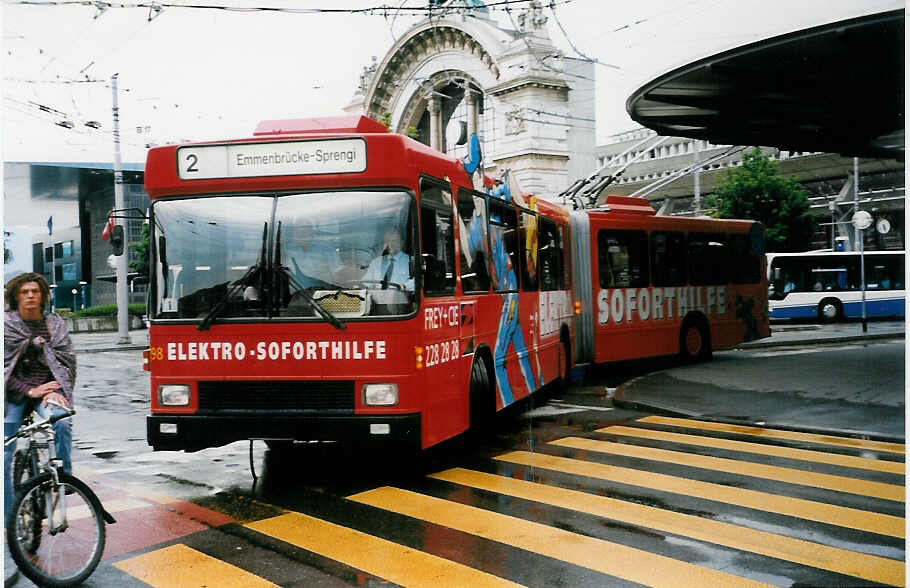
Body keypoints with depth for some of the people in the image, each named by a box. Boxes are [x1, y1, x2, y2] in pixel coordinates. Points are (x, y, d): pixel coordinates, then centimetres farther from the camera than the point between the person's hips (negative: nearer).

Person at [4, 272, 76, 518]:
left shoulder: (55, 323, 7)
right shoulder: (6, 324, 0)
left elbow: (68, 361, 6)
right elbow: (4, 368, -3)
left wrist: (57, 392, -9)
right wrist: (29, 391, -12)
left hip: (48, 388, 1)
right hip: (14, 394, 0)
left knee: (62, 422, -32)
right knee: (6, 455, -6)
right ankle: (7, 516, 5)